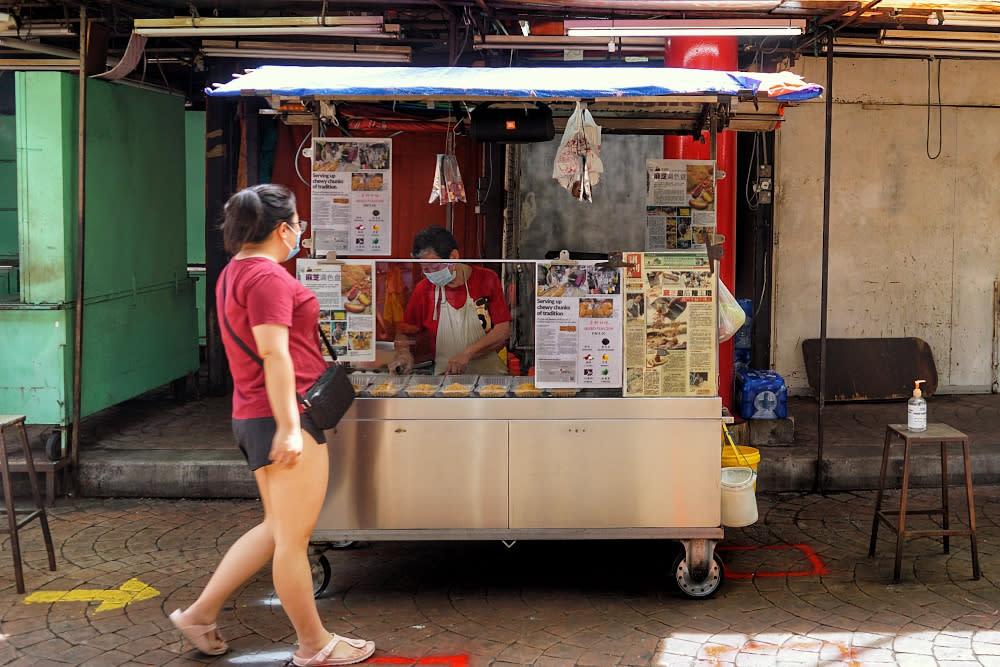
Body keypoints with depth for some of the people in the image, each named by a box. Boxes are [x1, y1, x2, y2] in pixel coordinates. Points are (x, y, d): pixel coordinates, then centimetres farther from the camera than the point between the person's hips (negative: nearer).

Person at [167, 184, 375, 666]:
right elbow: (275, 354, -22)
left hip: (252, 417, 10)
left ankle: (200, 613, 23)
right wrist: (288, 425, -24)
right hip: (283, 415, -10)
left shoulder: (233, 273, 16)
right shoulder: (268, 277, -15)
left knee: (277, 529, 19)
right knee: (293, 536, 1)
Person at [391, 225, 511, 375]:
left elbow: (503, 330, -2)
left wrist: (467, 353, -13)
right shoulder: (424, 289, 9)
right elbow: (403, 332, 19)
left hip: (490, 374, -2)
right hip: (445, 378, 2)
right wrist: (402, 352, -3)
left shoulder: (487, 279, 3)